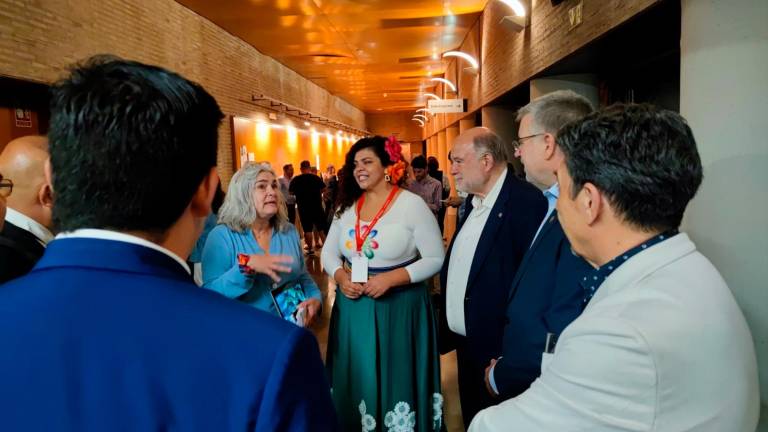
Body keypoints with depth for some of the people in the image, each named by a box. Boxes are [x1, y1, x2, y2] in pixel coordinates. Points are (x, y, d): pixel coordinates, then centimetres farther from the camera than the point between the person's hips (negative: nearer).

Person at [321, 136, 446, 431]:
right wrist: (340, 277, -10)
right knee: (356, 379, 16)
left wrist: (390, 278, -22)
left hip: (398, 308, -4)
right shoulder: (347, 205, 5)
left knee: (396, 380, 10)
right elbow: (329, 252, 11)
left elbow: (435, 259, -11)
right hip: (352, 307, 5)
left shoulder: (412, 204, -10)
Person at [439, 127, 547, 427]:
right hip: (467, 343, 8)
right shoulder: (474, 199, 8)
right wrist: (447, 328, 9)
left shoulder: (526, 202, -20)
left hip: (497, 350, -7)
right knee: (473, 421, 22)